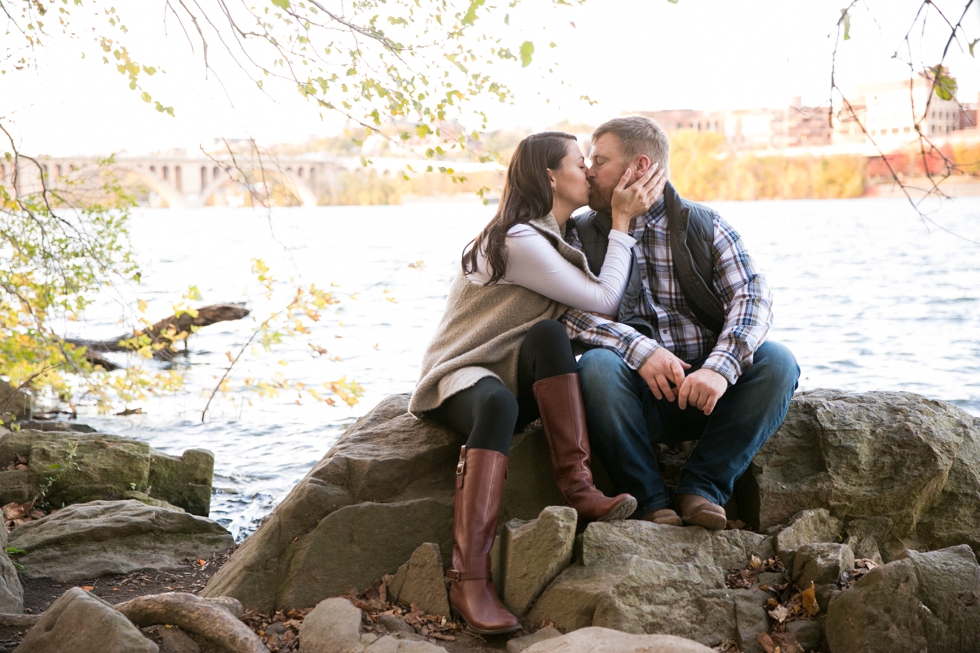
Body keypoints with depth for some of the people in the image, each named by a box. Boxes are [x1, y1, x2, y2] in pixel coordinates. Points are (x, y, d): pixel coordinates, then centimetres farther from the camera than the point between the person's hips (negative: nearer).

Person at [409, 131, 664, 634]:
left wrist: (621, 220, 4)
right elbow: (604, 300, -16)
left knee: (549, 334, -26)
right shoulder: (519, 240, -17)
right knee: (497, 404, -42)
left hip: (515, 378, 7)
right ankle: (469, 579, -48)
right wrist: (621, 221, -10)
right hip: (458, 376, -7)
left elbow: (597, 298, 7)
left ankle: (578, 487, -30)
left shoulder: (550, 239, 15)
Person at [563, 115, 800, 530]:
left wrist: (720, 367, -27)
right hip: (637, 396, -1)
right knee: (596, 365, -31)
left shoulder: (705, 226, 7)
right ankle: (649, 502, -22)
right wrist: (640, 349, -26)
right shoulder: (581, 236, 8)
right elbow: (567, 311, -9)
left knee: (776, 362, -24)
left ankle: (701, 489, -20)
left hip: (706, 390, 1)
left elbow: (752, 295, -7)